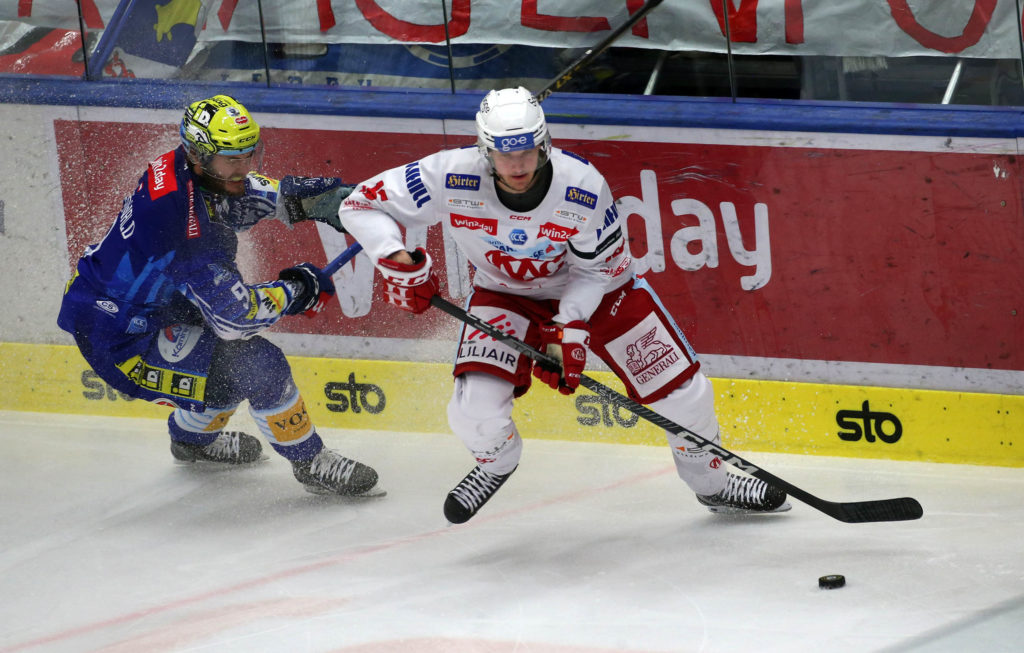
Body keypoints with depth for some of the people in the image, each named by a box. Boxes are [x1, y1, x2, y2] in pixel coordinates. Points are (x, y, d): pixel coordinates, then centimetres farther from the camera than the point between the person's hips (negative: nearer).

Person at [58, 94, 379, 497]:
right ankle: (310, 463, 3)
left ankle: (194, 437, 47)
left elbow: (257, 195, 16)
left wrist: (322, 198, 2)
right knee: (255, 366, -16)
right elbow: (235, 314, -29)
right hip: (117, 338, -10)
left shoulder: (181, 168, -6)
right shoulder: (185, 221, -33)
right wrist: (296, 290, -13)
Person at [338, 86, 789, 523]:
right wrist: (397, 262, -36)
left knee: (680, 387, -3)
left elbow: (598, 268, -15)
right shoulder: (453, 179, -31)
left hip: (594, 288, 0)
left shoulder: (583, 186, -31)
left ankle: (712, 482, 28)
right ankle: (495, 463, 18)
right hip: (505, 293, 0)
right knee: (475, 408, -21)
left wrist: (567, 329, -25)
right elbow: (361, 205, -22)